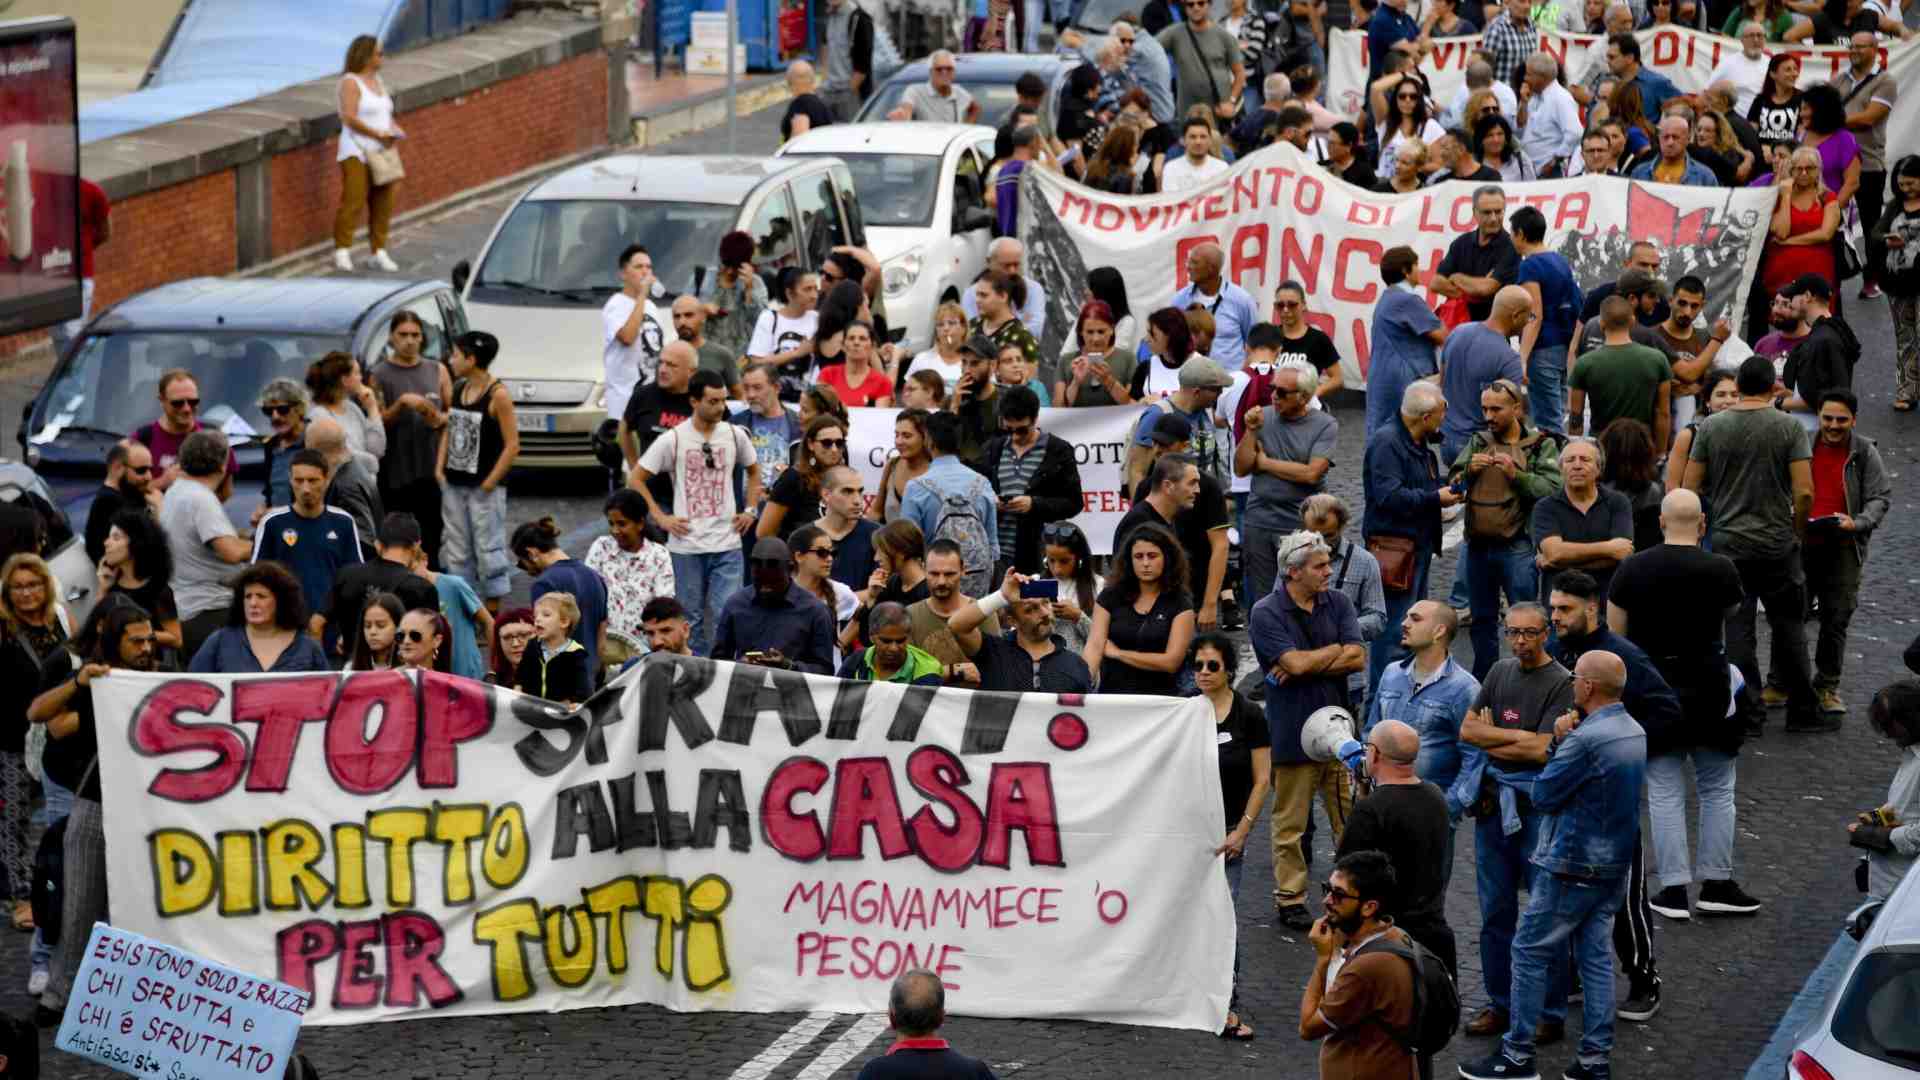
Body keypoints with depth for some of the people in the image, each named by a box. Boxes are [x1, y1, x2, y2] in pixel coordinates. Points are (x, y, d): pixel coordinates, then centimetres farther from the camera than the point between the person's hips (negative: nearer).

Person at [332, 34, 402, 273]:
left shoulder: (377, 81, 16)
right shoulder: (350, 82, -9)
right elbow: (349, 117, -19)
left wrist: (395, 130, 2)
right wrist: (379, 134, -21)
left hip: (381, 152, 8)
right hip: (357, 152, -8)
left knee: (382, 204, 4)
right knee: (353, 200, -15)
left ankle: (379, 253, 10)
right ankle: (342, 252, -13)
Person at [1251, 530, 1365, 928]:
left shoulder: (1338, 603, 6)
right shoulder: (1266, 613, -8)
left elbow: (1358, 658, -5)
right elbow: (1296, 662, -20)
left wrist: (1307, 666, -13)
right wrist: (1335, 650, -5)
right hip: (1293, 732, -4)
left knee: (1351, 819, 7)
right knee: (1290, 824, 3)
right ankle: (1290, 899, 12)